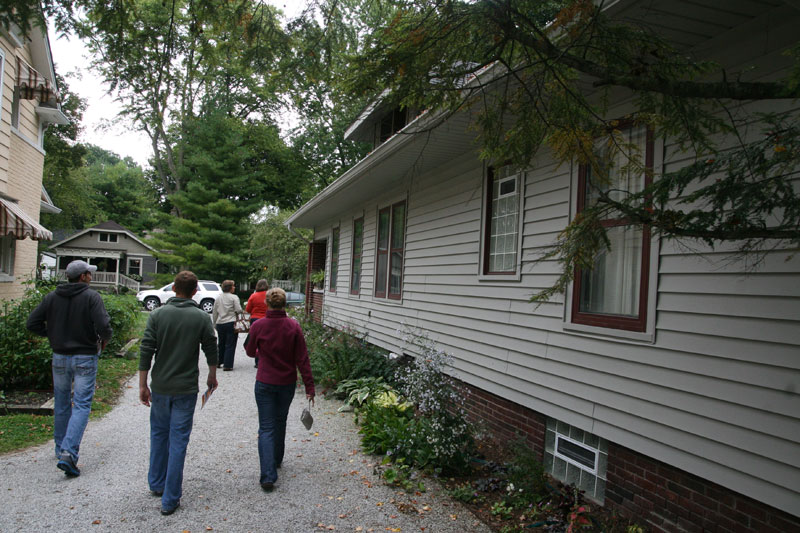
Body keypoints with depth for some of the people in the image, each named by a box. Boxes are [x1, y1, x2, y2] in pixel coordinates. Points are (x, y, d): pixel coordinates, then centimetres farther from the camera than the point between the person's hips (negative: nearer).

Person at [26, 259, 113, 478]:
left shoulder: (52, 297, 3)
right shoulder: (91, 297, -12)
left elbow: (32, 323, 2)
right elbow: (103, 325, -22)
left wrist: (53, 335, 14)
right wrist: (104, 340, -2)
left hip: (59, 357, 5)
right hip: (85, 358, -5)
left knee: (61, 405, 18)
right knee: (81, 405, -3)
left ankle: (61, 449, 31)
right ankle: (69, 453, -14)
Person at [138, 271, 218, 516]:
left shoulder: (158, 314, -4)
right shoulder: (202, 318, -7)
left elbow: (146, 351, -6)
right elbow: (211, 351, 0)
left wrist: (142, 385, 2)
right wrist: (212, 376, 17)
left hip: (160, 387, 2)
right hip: (186, 389, -2)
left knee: (159, 434, 21)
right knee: (178, 441, 4)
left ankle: (157, 484, 35)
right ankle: (170, 499, 9)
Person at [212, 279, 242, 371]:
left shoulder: (218, 298, 9)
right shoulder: (234, 297, -8)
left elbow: (214, 313, 13)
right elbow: (239, 310, -15)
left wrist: (214, 323, 24)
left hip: (220, 324, 6)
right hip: (231, 323, -6)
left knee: (221, 344, 20)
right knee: (230, 345, 0)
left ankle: (218, 362, 29)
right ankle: (227, 365, -2)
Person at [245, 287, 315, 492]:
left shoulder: (258, 326, -11)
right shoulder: (294, 326, -9)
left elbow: (250, 352, 5)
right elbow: (302, 358, -9)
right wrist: (309, 386, -4)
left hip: (265, 383, -2)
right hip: (287, 383, 2)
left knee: (266, 428, 2)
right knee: (280, 422, 23)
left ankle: (268, 475, -8)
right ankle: (277, 460, 40)